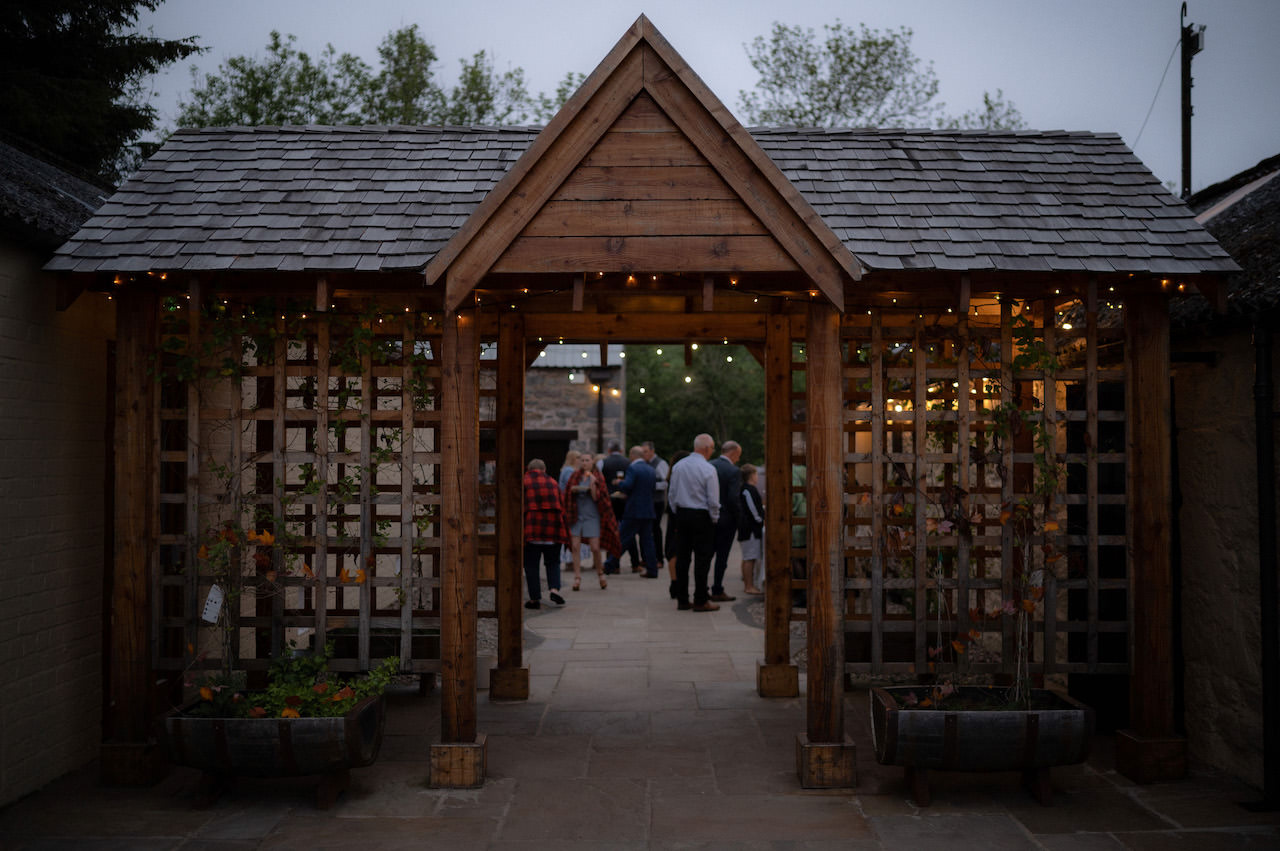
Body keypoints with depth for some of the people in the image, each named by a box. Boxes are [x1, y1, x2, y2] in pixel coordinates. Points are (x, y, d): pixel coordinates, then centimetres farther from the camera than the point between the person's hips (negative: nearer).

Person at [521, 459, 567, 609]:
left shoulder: (524, 482, 4)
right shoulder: (553, 482, 15)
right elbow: (562, 507, 14)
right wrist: (565, 532, 18)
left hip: (532, 527, -3)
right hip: (554, 525, 3)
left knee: (531, 564, 5)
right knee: (553, 562, 14)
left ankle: (535, 598, 2)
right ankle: (554, 588, -7)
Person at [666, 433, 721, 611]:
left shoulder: (678, 466, 5)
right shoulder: (708, 469, -13)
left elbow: (671, 494, 10)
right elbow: (713, 500, -13)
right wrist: (714, 519, 0)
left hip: (681, 514, 6)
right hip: (701, 516, -6)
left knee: (682, 557, 9)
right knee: (702, 558, 0)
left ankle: (682, 600, 14)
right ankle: (700, 601, 2)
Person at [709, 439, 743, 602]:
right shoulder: (733, 471, -15)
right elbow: (733, 499, -20)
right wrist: (738, 518, -7)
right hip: (726, 519, -6)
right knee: (722, 556, 3)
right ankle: (717, 591, 8)